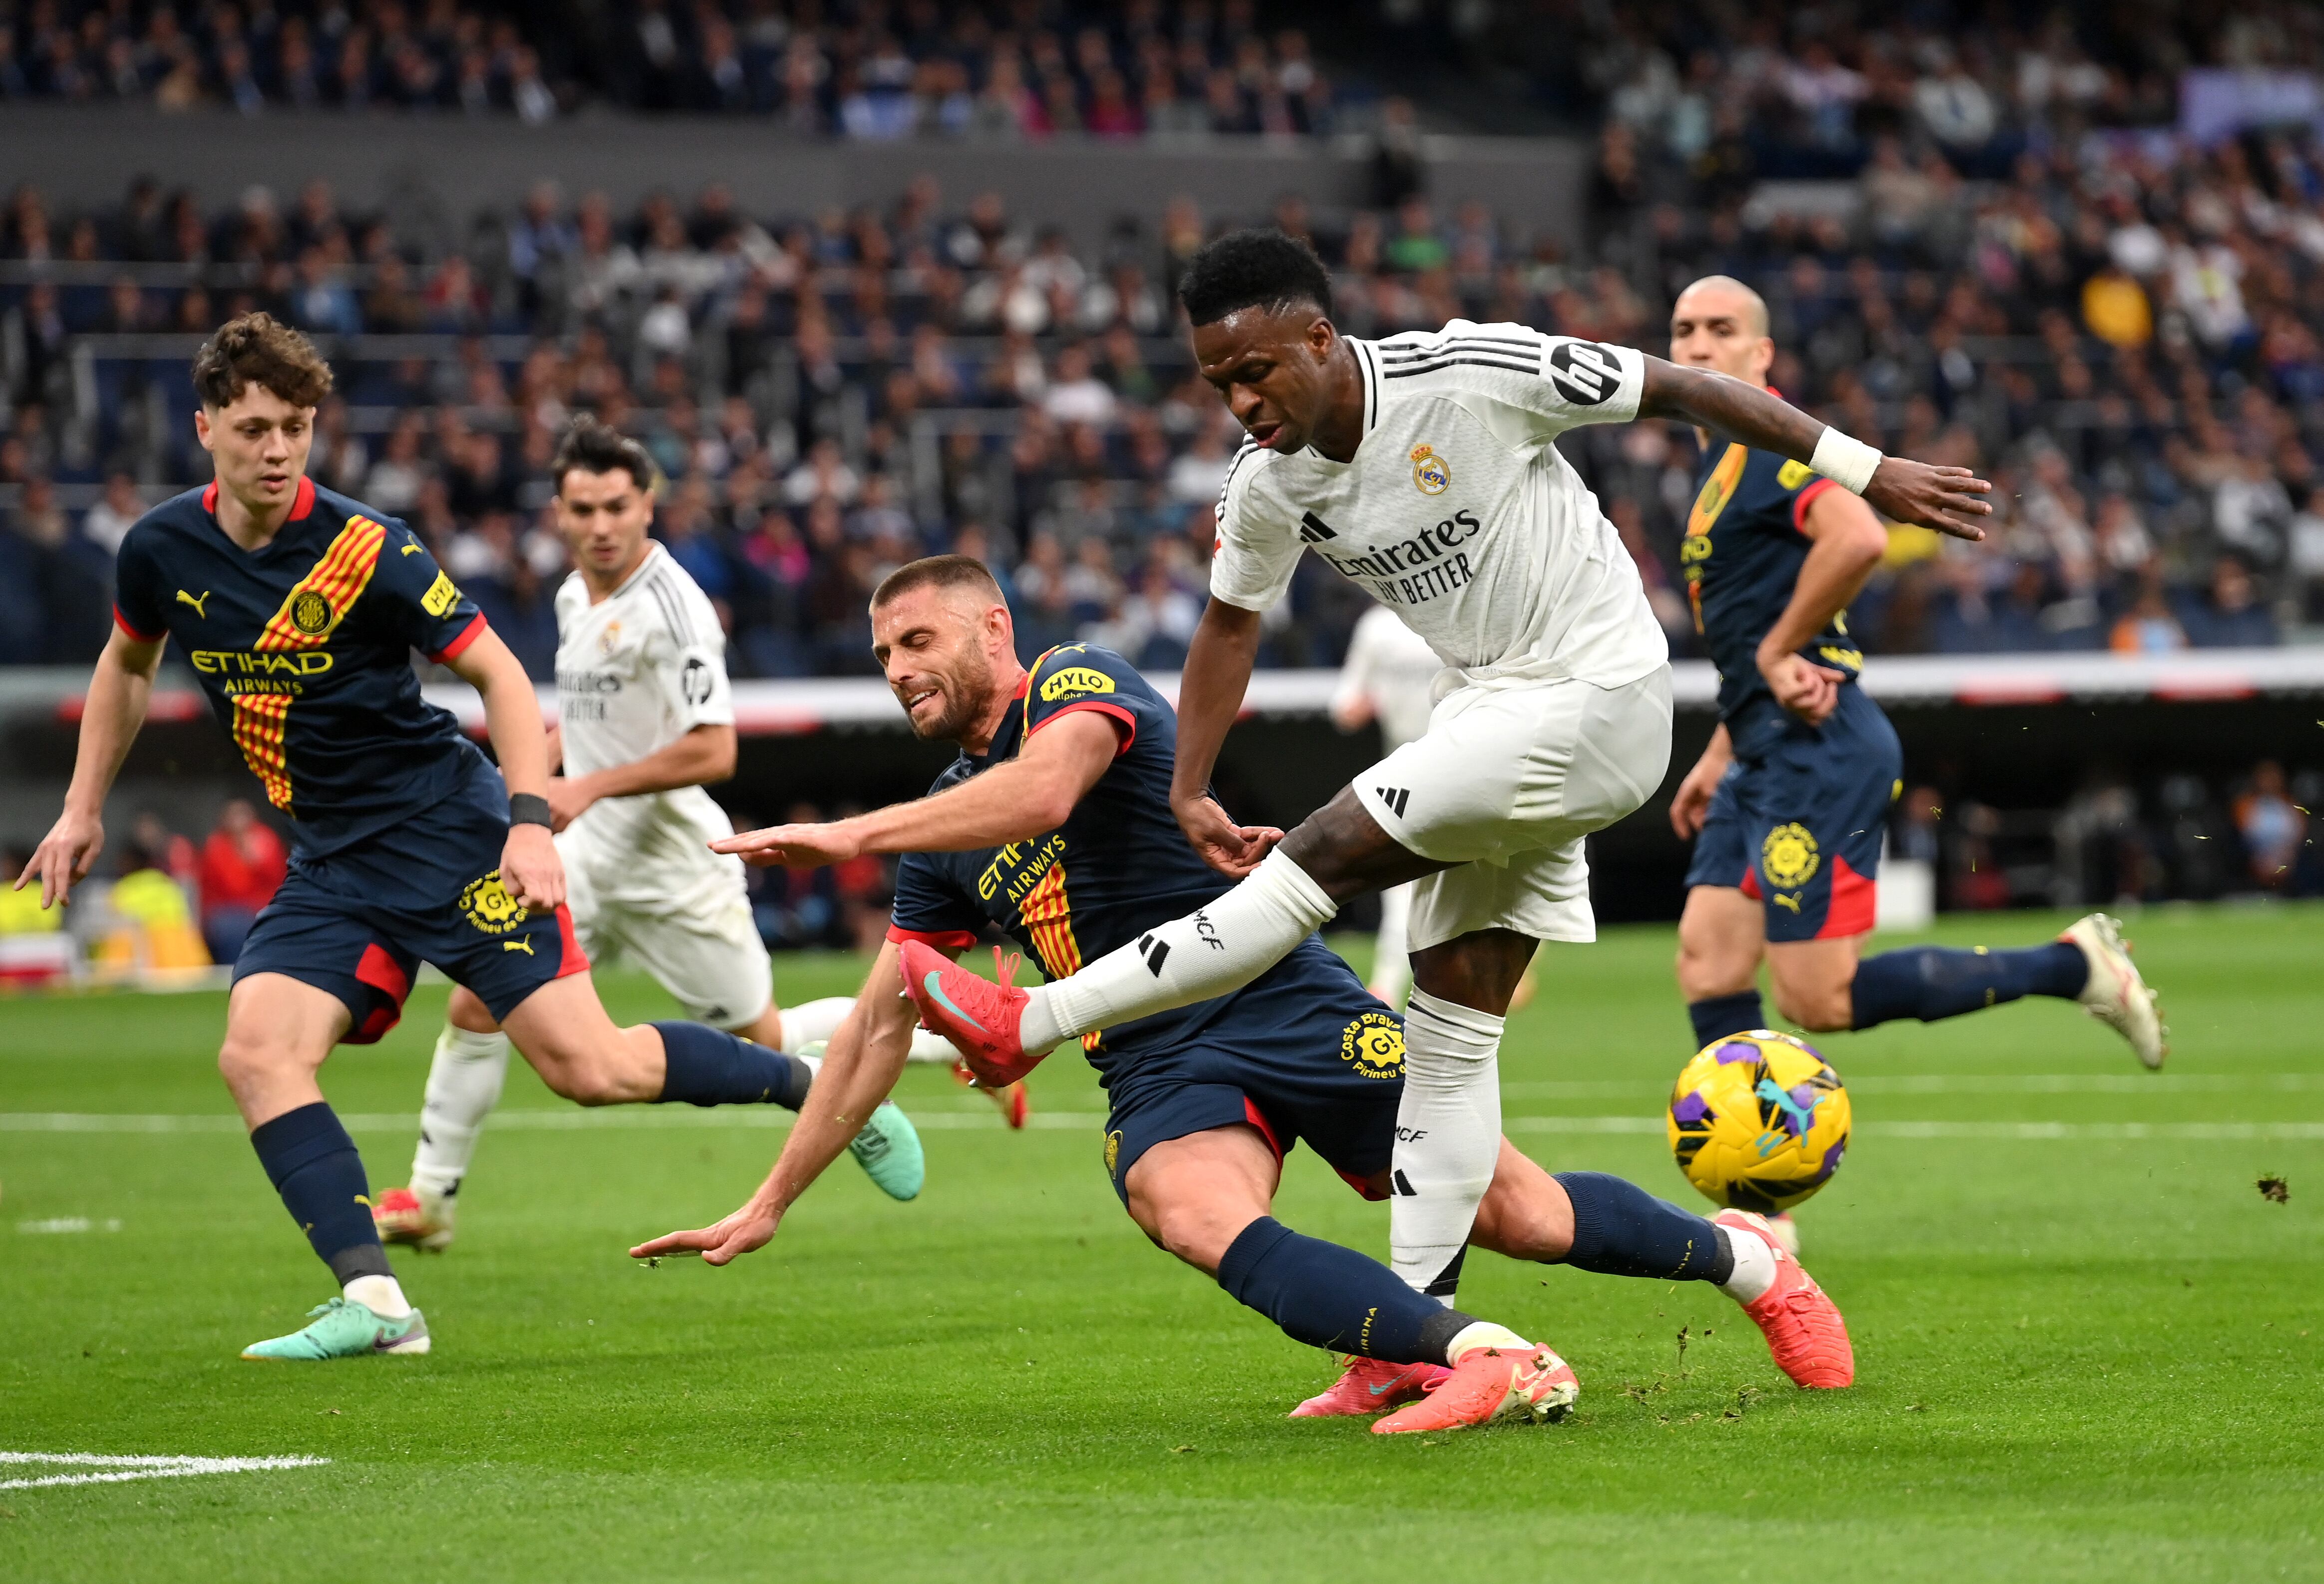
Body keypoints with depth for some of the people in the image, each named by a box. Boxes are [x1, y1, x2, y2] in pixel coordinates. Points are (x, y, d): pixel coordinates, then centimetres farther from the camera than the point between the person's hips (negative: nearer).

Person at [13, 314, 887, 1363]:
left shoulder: (366, 551, -17)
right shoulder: (162, 551, -2)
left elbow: (496, 672, -10)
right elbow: (128, 664, 20)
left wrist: (531, 822, -21)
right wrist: (83, 809, 18)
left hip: (452, 832, -5)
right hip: (331, 861, 5)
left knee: (586, 1066, -12)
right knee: (255, 1053, -17)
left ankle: (814, 1085, 10)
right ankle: (374, 1300, -20)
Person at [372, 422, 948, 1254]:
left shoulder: (672, 606, -19)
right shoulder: (574, 597, 7)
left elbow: (713, 750, -25)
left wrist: (591, 787, -23)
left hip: (676, 865, -7)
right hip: (587, 856, 7)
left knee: (765, 1043, 2)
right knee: (477, 1006, -4)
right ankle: (430, 1198, 7)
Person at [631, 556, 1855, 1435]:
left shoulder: (1079, 682, -3)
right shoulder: (942, 843, 17)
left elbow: (1042, 791, -25)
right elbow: (879, 1024, 21)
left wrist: (848, 836, -25)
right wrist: (770, 1205, 18)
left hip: (1289, 1005, -5)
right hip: (1159, 1074, 5)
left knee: (1515, 1215, -7)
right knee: (1204, 1225, -30)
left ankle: (1742, 1256, 19)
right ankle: (1483, 1356, -43)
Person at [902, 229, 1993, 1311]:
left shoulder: (1471, 375, -20)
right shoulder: (1267, 487, -1)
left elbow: (1682, 392, -12)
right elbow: (1230, 625, 17)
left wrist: (1866, 472, -7)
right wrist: (1188, 795, 11)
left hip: (1594, 701, -7)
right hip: (1492, 714, 7)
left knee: (1329, 852, -16)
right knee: (1451, 1025, 3)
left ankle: (1030, 1024, -12)